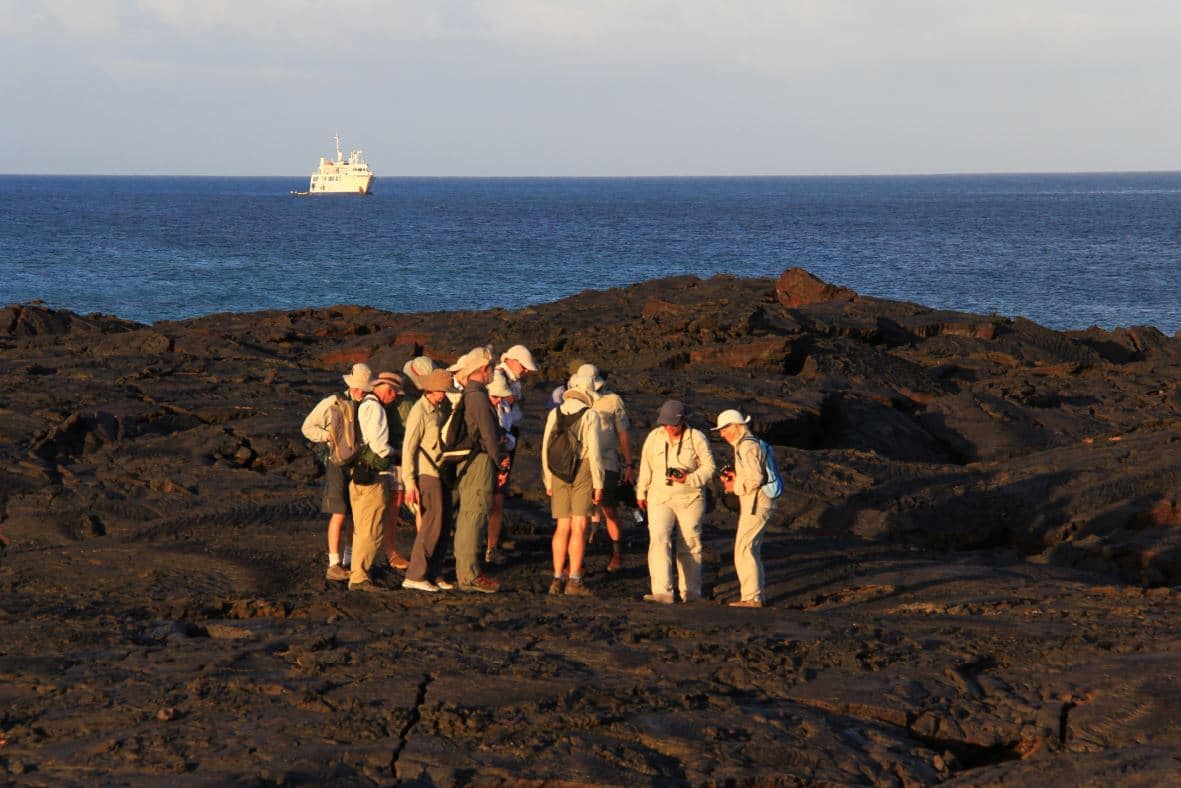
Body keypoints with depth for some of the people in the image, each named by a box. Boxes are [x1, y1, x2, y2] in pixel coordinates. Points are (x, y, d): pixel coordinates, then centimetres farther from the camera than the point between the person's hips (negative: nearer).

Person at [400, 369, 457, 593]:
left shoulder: (442, 407, 8)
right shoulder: (419, 413, -15)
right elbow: (408, 448, -17)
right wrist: (410, 484, -20)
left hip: (440, 472, 8)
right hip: (426, 473, -8)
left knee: (444, 524, 9)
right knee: (432, 523, -10)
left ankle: (434, 575, 15)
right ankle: (415, 576, -6)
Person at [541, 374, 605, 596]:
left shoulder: (554, 414, 5)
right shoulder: (590, 415, -7)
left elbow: (546, 449, 7)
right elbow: (594, 451, -10)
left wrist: (548, 481, 15)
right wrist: (598, 483, -5)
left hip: (559, 473, 4)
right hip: (583, 471, -4)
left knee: (563, 527, 12)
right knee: (579, 527, -3)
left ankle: (558, 579, 10)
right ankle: (574, 581, -7)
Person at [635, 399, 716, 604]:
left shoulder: (696, 438, -7)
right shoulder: (654, 437, 1)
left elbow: (709, 467, -4)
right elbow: (646, 466, 12)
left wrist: (689, 478, -21)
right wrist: (641, 493, 19)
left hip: (690, 500, -2)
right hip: (660, 498, 2)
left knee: (689, 545, 6)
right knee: (658, 541, -14)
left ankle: (690, 592, 20)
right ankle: (663, 592, -22)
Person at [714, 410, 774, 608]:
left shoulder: (746, 446, -16)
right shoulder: (752, 443, 17)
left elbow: (755, 479, -25)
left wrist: (735, 486, -10)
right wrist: (735, 477, 10)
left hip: (756, 505, -11)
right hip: (753, 504, 11)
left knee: (743, 550, -11)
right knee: (752, 550, 14)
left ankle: (751, 597, -12)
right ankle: (756, 596, 17)